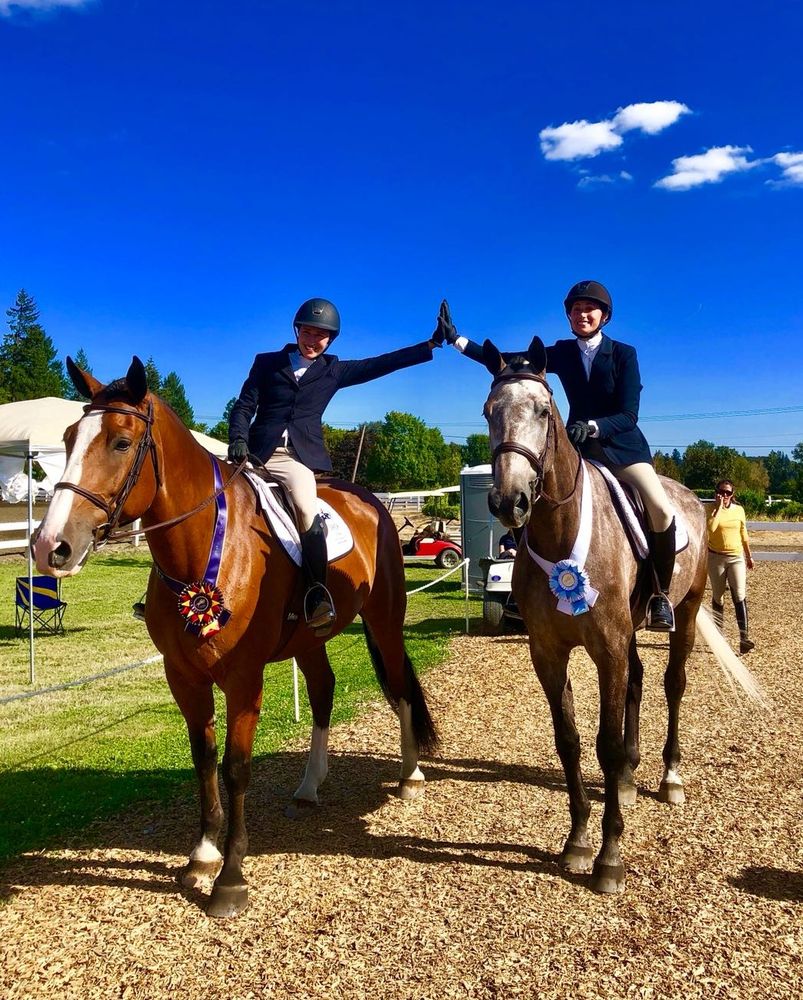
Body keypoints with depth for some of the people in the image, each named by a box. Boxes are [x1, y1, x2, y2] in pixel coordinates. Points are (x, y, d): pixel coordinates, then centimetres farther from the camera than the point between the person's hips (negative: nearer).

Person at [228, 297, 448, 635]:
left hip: (300, 456, -1)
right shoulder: (266, 363, 10)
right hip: (258, 452, 2)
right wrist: (238, 440, -16)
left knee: (306, 507, -28)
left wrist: (433, 343, 9)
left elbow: (384, 364, 12)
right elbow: (244, 407, 4)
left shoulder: (333, 370, 13)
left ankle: (319, 595, -24)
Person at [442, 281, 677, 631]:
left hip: (623, 446, -3)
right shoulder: (562, 353, 3)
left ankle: (660, 595, -7)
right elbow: (507, 361, 1)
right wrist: (456, 339, -4)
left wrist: (591, 426, -33)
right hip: (579, 447, 4)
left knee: (662, 510, -26)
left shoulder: (624, 354, -7)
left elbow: (629, 415, -14)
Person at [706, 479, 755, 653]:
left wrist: (749, 556, 16)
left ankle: (744, 637, -13)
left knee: (739, 596, -11)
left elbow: (743, 534, 12)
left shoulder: (739, 510, 3)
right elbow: (711, 528, -25)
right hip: (715, 558, -1)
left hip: (736, 557, 1)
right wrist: (719, 507, -20)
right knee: (717, 597, 10)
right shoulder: (712, 509, -5)